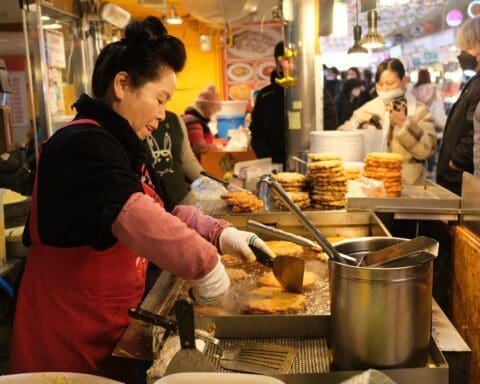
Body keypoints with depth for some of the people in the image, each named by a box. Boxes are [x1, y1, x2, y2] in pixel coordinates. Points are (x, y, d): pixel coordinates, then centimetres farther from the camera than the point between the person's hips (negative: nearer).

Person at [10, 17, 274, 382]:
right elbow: (132, 216, -38)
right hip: (69, 335, -9)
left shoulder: (117, 145, 11)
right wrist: (203, 263, -34)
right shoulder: (82, 145, -22)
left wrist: (220, 233, -4)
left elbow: (164, 211, 10)